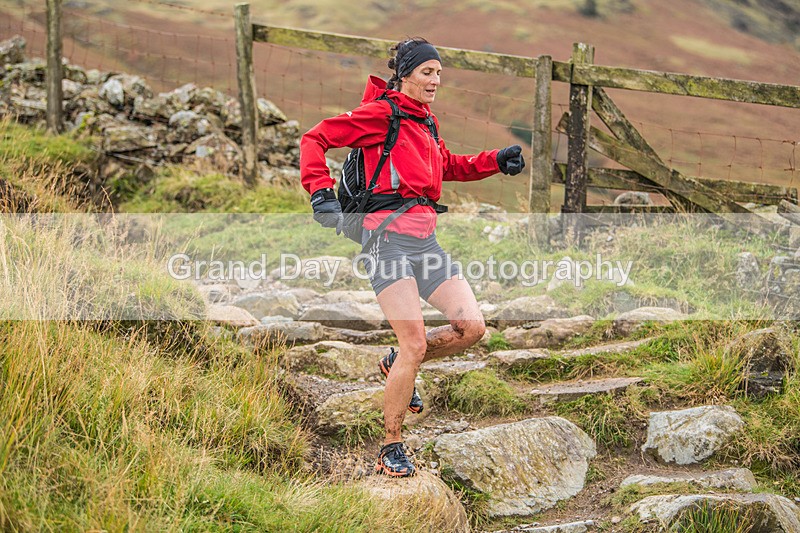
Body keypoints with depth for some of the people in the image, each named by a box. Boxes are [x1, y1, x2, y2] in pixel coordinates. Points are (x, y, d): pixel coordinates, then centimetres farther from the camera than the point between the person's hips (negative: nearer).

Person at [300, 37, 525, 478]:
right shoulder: (382, 114, -5)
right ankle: (391, 451, 0)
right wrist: (321, 191, -19)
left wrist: (496, 162, 22)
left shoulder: (426, 122, 19)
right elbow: (315, 139, -7)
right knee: (415, 344, -12)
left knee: (471, 328, -3)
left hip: (425, 240, 8)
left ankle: (398, 366, 23)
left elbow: (446, 166, 35)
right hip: (389, 237, -8)